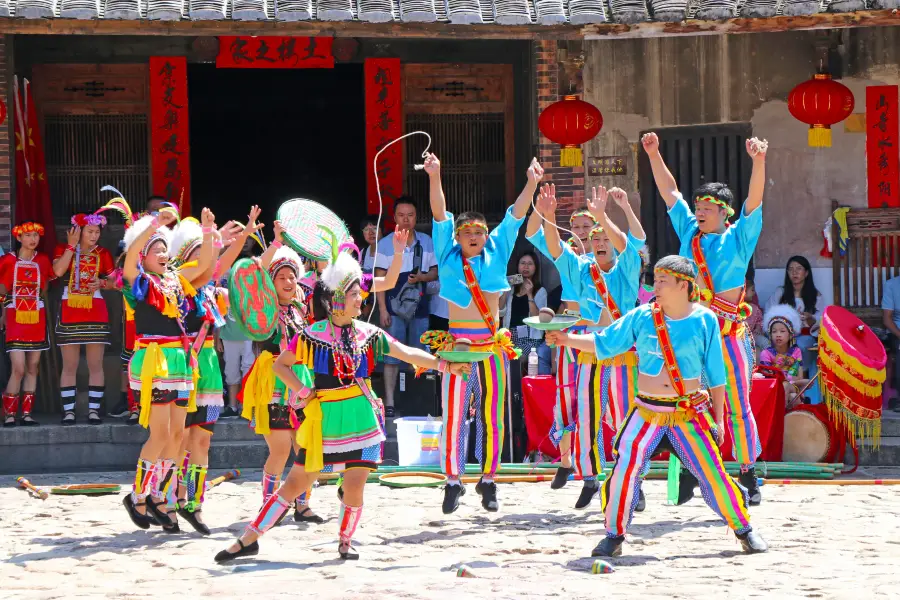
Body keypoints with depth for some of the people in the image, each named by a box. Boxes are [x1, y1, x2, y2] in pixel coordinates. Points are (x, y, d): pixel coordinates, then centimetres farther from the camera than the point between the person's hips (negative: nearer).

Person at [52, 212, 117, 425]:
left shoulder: (103, 254, 8)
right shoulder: (63, 250, 4)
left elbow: (114, 281, 7)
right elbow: (58, 271, -15)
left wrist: (102, 283, -14)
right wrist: (72, 245, -10)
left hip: (95, 312, 1)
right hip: (70, 312, -1)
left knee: (95, 365, 0)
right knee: (69, 365, 0)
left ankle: (94, 410, 4)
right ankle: (68, 411, 2)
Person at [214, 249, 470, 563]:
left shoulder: (368, 334, 5)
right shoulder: (312, 335, -3)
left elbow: (408, 353, 5)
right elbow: (280, 364, 5)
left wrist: (444, 365, -4)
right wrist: (303, 391, -6)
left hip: (362, 420, 2)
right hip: (325, 421, -2)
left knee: (354, 487, -5)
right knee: (295, 484, -1)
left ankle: (345, 542, 17)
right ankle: (249, 539, 6)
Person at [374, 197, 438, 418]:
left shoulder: (426, 242, 6)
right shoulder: (385, 244, -2)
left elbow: (435, 272, 12)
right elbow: (380, 278, -3)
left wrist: (421, 277, -11)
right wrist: (382, 309, -9)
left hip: (419, 307, 3)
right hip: (394, 307, -3)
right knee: (392, 356, -4)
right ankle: (389, 403, -5)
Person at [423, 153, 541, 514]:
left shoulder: (496, 253, 10)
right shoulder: (449, 255, 7)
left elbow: (515, 217, 5)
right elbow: (440, 216, -2)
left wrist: (531, 185, -6)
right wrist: (435, 177, -13)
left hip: (493, 345, 2)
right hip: (457, 342, -2)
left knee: (491, 414, 3)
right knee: (454, 413, -7)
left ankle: (488, 481, 10)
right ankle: (453, 481, -5)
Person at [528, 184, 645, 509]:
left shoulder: (625, 269, 2)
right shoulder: (580, 269, 9)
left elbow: (631, 243, -17)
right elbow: (553, 248, -3)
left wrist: (602, 216, -32)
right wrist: (547, 217, -22)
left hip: (622, 354, -3)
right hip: (589, 355, 3)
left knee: (625, 420, -4)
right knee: (586, 418, 2)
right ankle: (590, 479, 14)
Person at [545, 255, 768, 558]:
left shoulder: (704, 320, -1)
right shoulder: (641, 317, 2)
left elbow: (715, 374, 3)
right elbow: (604, 343, 8)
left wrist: (718, 418, 3)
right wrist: (568, 339, -5)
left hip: (690, 412, -1)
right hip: (647, 411, 1)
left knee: (712, 471, -2)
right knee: (625, 467, -13)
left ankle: (744, 530, 17)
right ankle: (614, 535, 1)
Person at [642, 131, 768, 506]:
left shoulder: (738, 238, 0)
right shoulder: (689, 232, 12)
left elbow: (754, 201, -13)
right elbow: (669, 191, 17)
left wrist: (758, 162, -28)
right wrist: (653, 155, 13)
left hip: (729, 334, -4)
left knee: (738, 406, -1)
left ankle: (748, 472, 7)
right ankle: (689, 471, 9)